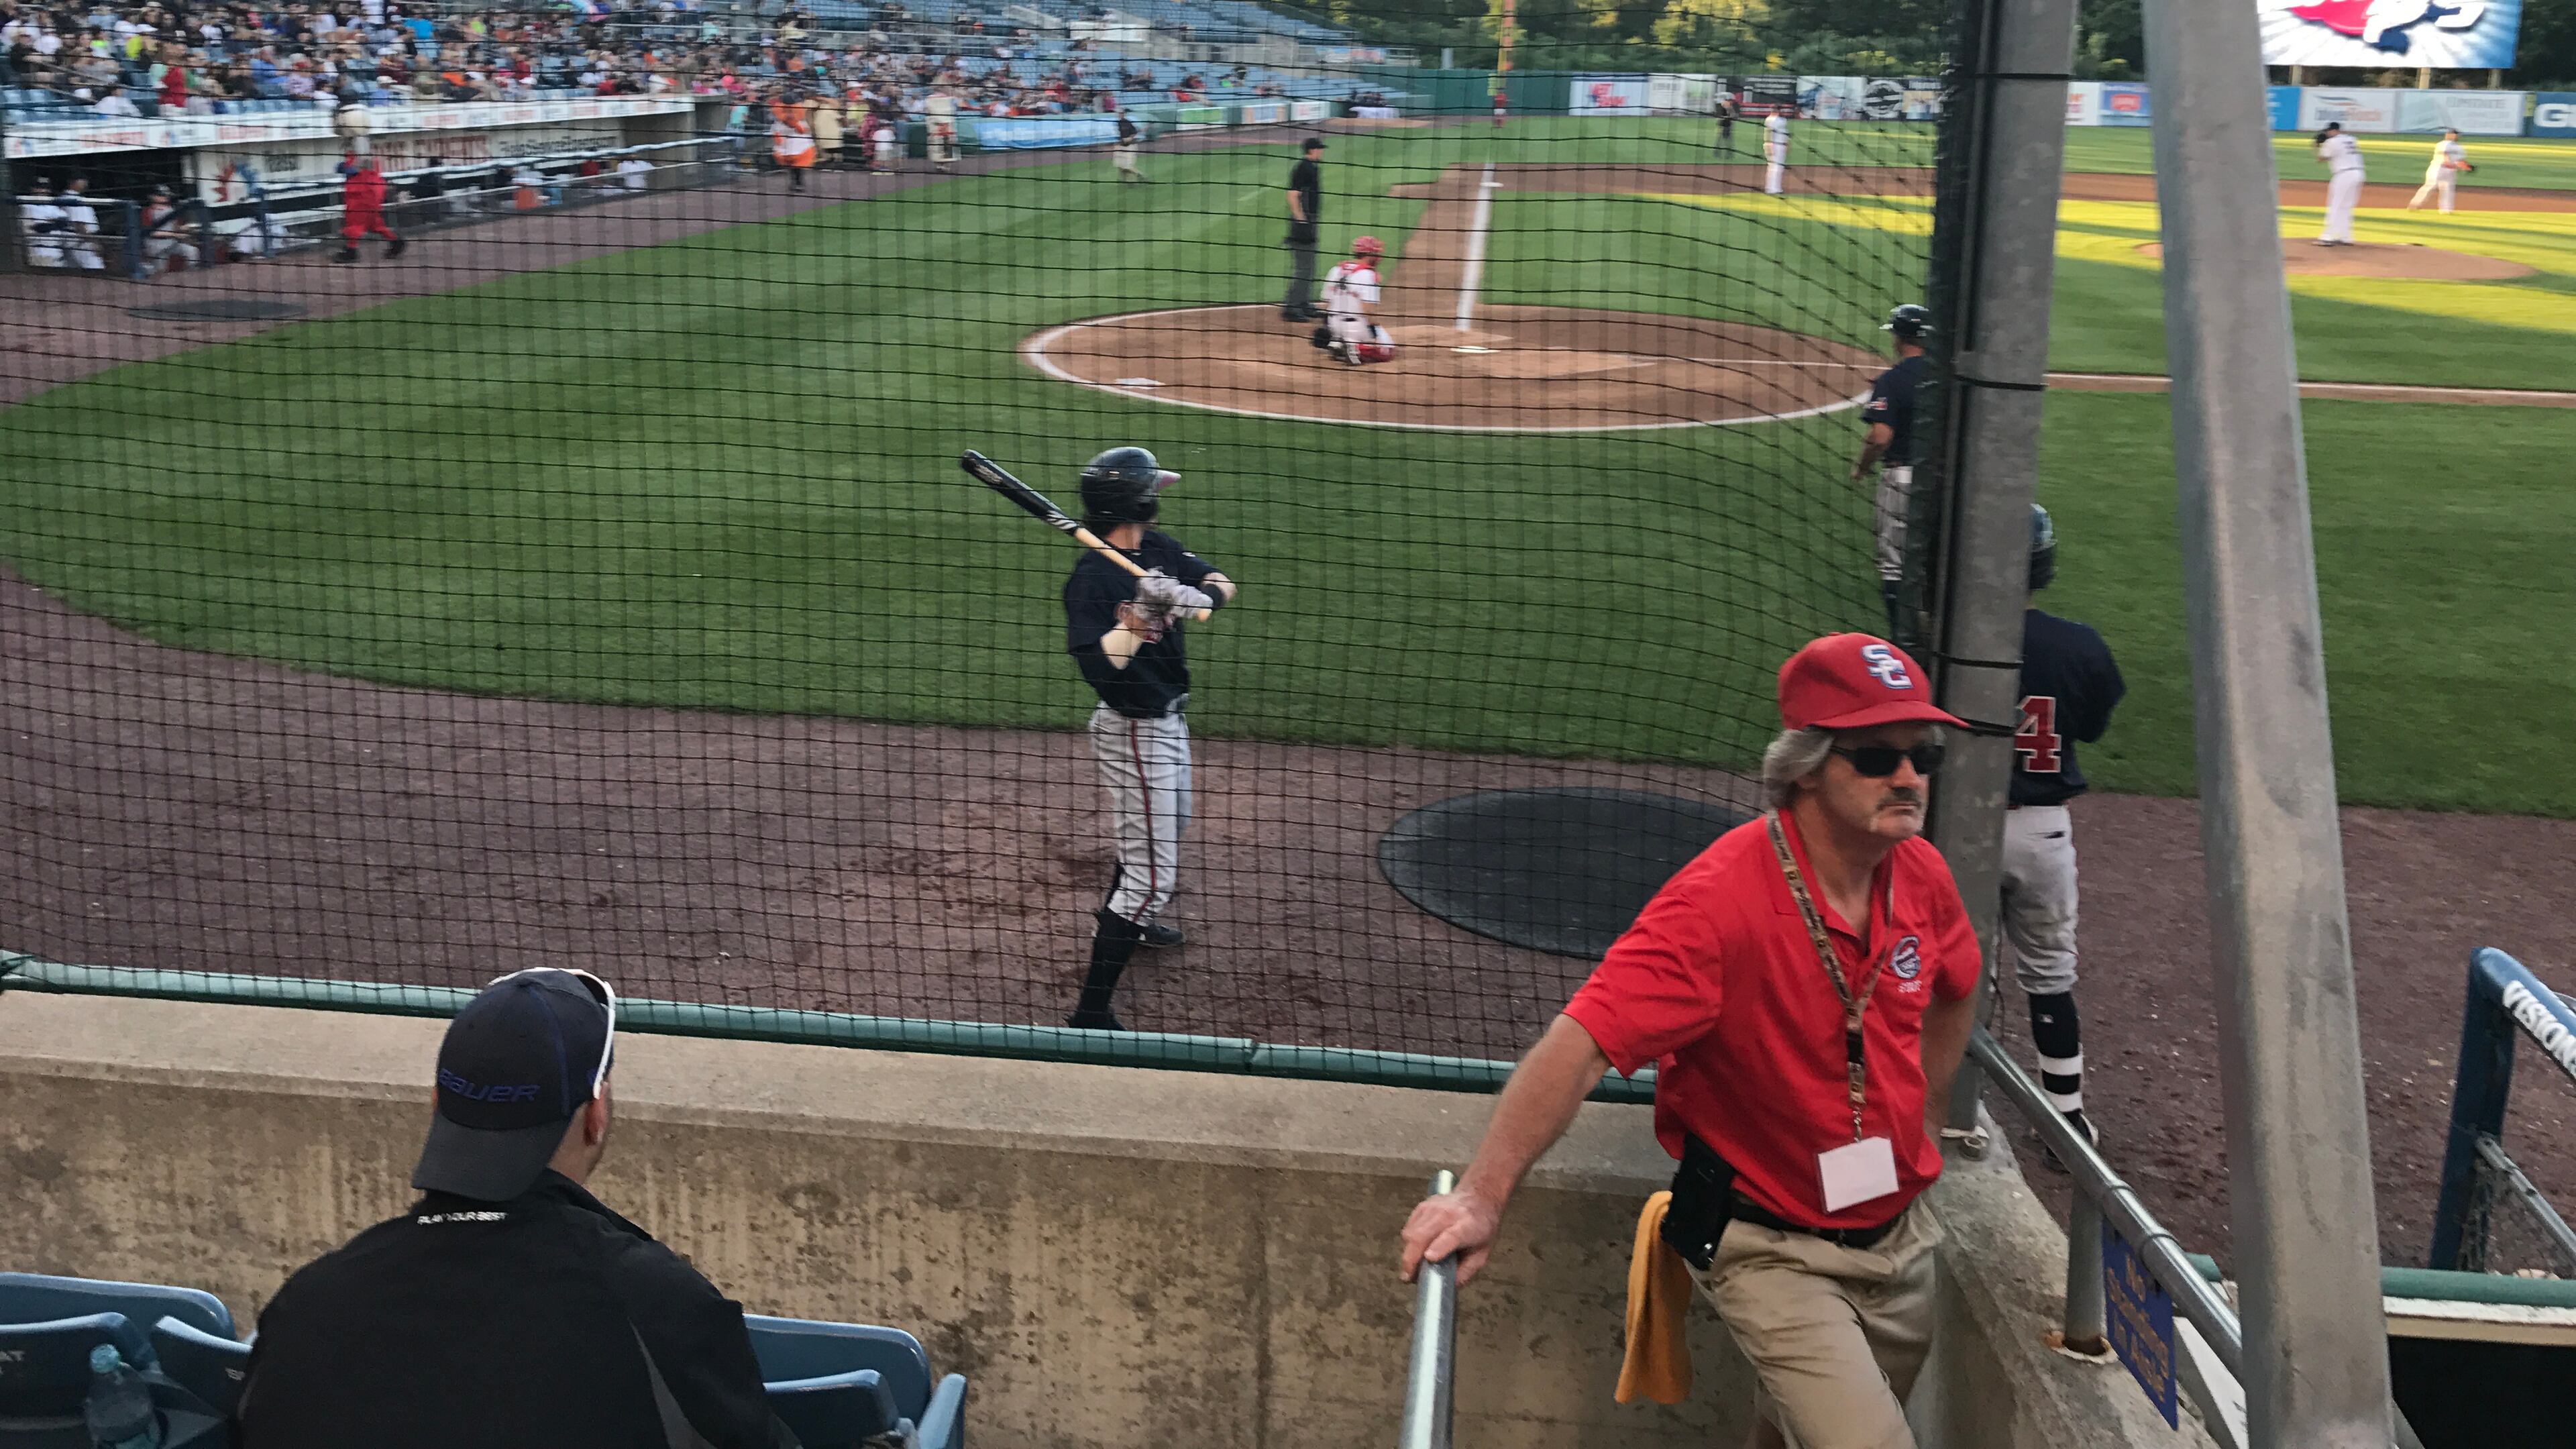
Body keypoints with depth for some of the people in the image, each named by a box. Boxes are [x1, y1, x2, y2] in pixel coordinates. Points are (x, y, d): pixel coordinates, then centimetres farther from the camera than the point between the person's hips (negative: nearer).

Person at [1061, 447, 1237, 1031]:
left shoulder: (1159, 550, 0)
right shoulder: (1092, 578, -24)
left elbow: (1223, 587, -9)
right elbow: (1097, 668, -33)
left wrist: (1197, 597, -30)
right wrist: (1140, 621, -44)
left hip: (1165, 720, 10)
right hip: (1133, 733, -10)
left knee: (1169, 824, 32)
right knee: (1152, 872, -10)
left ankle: (1118, 916, 57)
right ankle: (1092, 1013, -7)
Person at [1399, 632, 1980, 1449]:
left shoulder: (1922, 876, -6)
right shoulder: (1721, 898, -27)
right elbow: (1581, 1044, -34)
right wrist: (1483, 1196, -42)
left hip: (1900, 1241, 6)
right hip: (1770, 1252, -6)